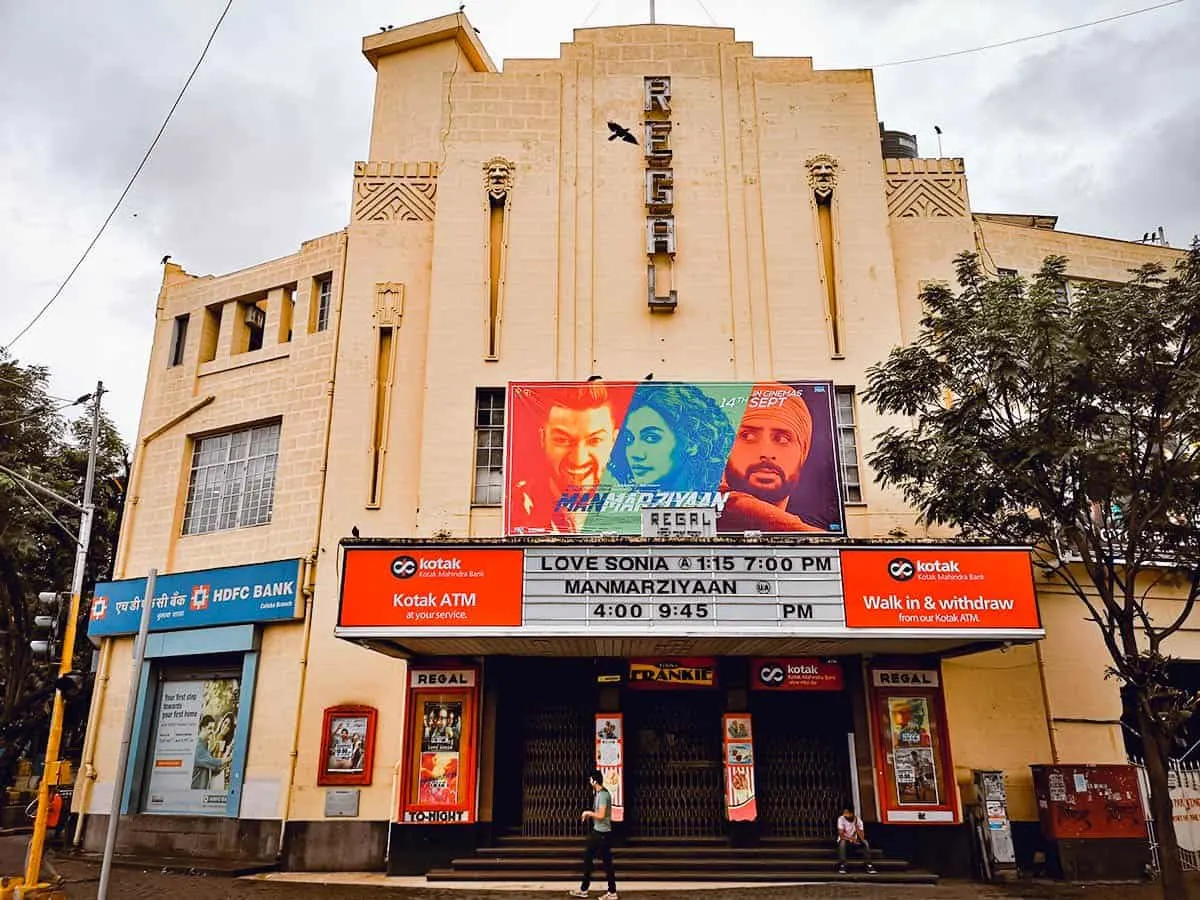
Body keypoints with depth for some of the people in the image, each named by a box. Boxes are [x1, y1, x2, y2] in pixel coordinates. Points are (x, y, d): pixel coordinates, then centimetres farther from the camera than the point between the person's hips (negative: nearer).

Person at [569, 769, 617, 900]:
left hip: (603, 833, -10)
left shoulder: (603, 794, -20)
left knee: (607, 862, 0)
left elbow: (601, 815, -26)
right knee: (587, 858, 14)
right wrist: (589, 815, 8)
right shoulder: (597, 793, 10)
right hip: (596, 831, 10)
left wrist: (588, 812, -13)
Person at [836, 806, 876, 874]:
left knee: (865, 842, -25)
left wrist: (856, 825, -29)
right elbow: (841, 835, -25)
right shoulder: (841, 819, -19)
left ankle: (869, 865, -18)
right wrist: (852, 839, -38)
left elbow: (862, 838, -21)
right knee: (843, 842, -36)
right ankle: (842, 866, -30)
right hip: (844, 841, -2)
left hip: (854, 842, 2)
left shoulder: (858, 820, -13)